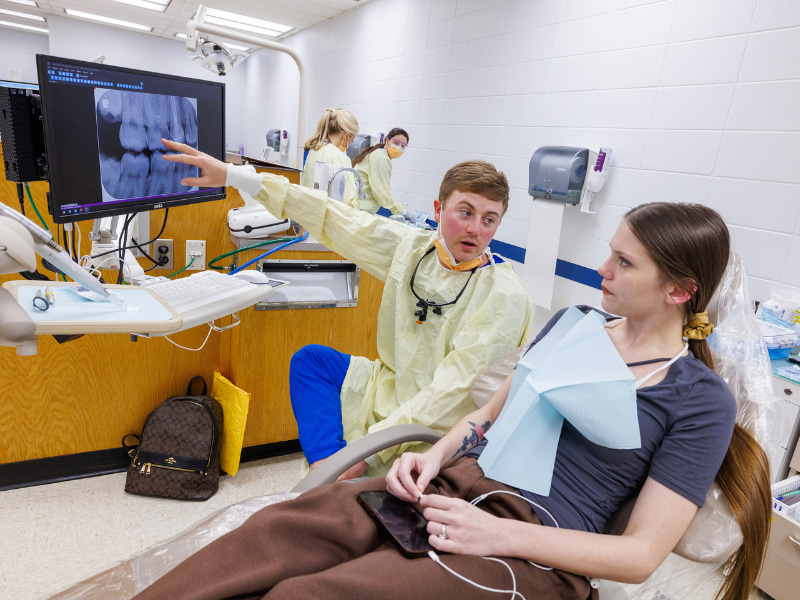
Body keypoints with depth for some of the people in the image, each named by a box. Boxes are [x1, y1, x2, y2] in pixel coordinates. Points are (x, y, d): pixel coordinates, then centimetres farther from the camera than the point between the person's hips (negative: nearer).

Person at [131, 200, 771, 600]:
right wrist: (435, 455, -3)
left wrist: (499, 535, -17)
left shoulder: (701, 400, -3)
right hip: (456, 483, 5)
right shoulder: (571, 324, 13)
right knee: (271, 533, -19)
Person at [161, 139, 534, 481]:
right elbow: (331, 218, -4)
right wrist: (233, 175, -5)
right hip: (387, 387, 7)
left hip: (432, 433, -7)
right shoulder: (411, 246, -4)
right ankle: (331, 465, -9)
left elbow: (451, 396, -23)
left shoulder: (504, 295, -20)